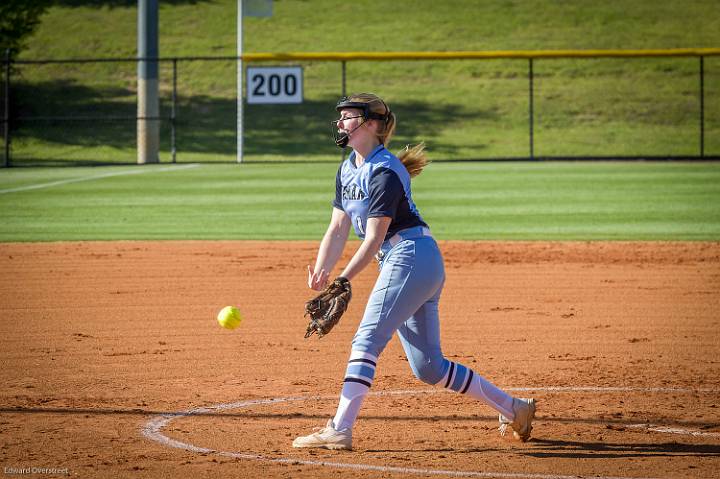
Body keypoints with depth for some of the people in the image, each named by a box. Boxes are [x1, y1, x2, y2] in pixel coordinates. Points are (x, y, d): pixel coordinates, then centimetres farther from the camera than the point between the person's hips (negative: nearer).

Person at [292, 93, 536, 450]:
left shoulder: (385, 172, -15)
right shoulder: (348, 169, 14)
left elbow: (374, 239, -19)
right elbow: (338, 229, 9)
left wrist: (342, 282, -24)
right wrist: (321, 272, -6)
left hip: (412, 256, -10)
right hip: (396, 263, 10)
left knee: (366, 341, -18)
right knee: (428, 367, 10)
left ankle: (339, 430, -24)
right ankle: (513, 409, 18)